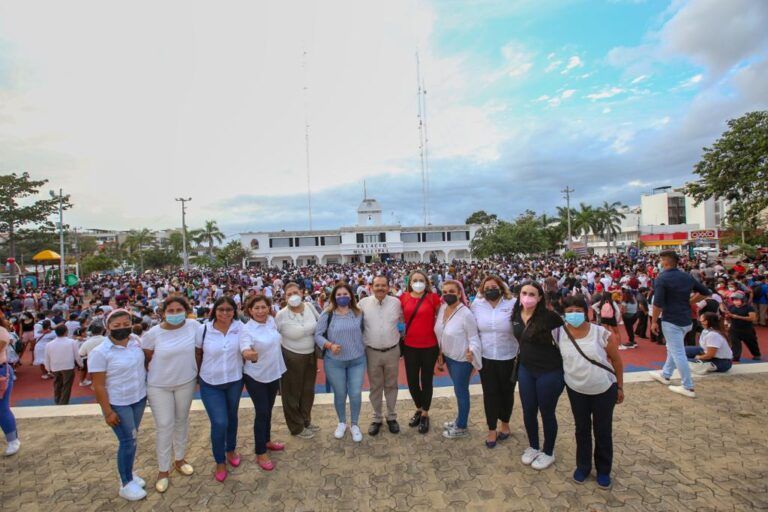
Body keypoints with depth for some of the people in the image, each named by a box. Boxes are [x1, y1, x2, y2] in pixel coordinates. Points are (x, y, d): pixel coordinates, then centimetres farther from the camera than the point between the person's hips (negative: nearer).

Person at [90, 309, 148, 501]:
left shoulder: (136, 341, -5)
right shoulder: (100, 352, -19)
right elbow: (98, 385, -15)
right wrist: (108, 411, -15)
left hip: (139, 398, 5)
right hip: (118, 404, -5)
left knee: (131, 438, 18)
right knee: (128, 441, 2)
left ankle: (129, 472, 37)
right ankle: (126, 484, 20)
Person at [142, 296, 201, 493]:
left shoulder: (194, 326, -14)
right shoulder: (153, 333, -14)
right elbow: (146, 358, 0)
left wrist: (199, 372, -1)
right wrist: (154, 373, 2)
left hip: (186, 382, 2)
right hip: (159, 386, -1)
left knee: (182, 421, 18)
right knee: (165, 426, 4)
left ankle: (179, 459, 38)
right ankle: (163, 470, 23)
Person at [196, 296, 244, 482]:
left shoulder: (240, 327, -12)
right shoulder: (204, 329, -13)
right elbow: (197, 353, 0)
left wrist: (246, 375, 2)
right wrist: (196, 376, 6)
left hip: (234, 381, 2)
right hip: (210, 384, -1)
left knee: (232, 418, 20)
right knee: (219, 423, -5)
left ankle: (230, 450, 46)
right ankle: (220, 462, 21)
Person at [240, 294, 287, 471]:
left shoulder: (271, 321, -4)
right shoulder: (247, 330, -21)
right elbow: (245, 349, -36)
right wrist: (248, 354, -58)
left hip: (273, 373, 6)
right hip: (256, 377, -6)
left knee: (268, 410, 21)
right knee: (262, 413, 2)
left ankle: (267, 441, 41)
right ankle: (260, 454, 19)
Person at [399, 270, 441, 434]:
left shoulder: (433, 298, -9)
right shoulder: (403, 298, -3)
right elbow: (400, 317, 12)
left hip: (430, 346, -2)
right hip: (410, 346, 2)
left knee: (426, 380, 11)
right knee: (412, 380, 12)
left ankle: (425, 414, 31)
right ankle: (419, 408, 38)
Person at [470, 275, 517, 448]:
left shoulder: (513, 305, -12)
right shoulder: (477, 305, -5)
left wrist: (520, 355, -4)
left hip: (508, 358, -1)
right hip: (486, 358, 1)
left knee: (506, 392, 17)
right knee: (490, 393, 8)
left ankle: (505, 424, 39)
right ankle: (492, 430, 26)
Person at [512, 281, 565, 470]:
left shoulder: (549, 316, -20)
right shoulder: (516, 315, -3)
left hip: (550, 371, -5)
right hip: (526, 370, 5)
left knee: (547, 413, 13)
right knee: (528, 412, 17)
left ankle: (548, 452, 36)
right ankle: (533, 446, 41)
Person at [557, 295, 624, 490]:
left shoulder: (602, 334, -18)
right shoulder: (559, 333, -14)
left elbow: (616, 360, -6)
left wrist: (620, 387, 1)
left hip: (604, 390, -1)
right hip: (576, 390, 2)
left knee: (603, 431, 14)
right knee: (582, 429, 16)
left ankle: (604, 470, 34)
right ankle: (583, 466, 35)